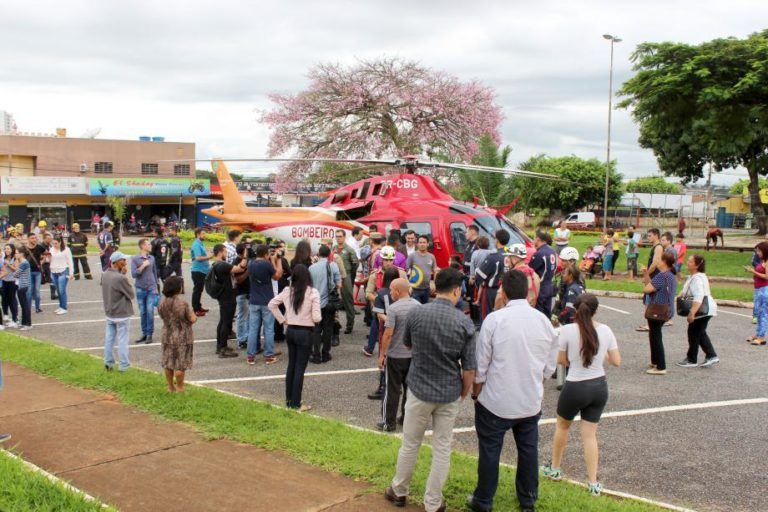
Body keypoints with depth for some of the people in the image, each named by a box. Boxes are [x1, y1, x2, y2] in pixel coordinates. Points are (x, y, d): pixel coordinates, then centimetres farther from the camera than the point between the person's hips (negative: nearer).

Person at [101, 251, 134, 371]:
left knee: (109, 338, 17)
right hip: (122, 314, -7)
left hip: (109, 313, 7)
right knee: (122, 340, 3)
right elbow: (131, 294, -16)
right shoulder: (121, 278, -26)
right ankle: (124, 366, 10)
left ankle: (108, 362, 25)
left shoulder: (104, 275, -2)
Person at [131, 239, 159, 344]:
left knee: (150, 311, -4)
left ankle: (150, 334, 4)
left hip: (151, 289, 1)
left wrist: (156, 287, 15)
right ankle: (144, 333, 18)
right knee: (143, 312, 6)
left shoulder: (152, 258, 5)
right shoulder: (135, 259, -4)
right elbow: (133, 274, -11)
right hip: (140, 289, -1)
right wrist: (143, 266, -18)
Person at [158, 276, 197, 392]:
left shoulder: (162, 304, -5)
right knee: (180, 364, 4)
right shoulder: (183, 303, -21)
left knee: (168, 362, 15)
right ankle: (179, 388, 12)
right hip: (182, 338, -5)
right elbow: (193, 319, -19)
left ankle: (171, 387, 25)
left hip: (167, 337, 5)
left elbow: (162, 316, 9)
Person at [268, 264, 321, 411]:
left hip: (290, 331, 5)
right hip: (305, 333, -5)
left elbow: (271, 304, 9)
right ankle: (296, 404, 7)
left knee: (291, 365, 16)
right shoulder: (313, 293, -14)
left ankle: (289, 399, 24)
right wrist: (318, 318, 5)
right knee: (300, 368, 2)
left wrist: (282, 320, 12)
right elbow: (316, 318, -18)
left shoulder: (287, 291, 1)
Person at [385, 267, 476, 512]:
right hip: (450, 394, 0)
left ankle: (399, 491, 34)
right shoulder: (464, 322, -14)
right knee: (442, 449, 12)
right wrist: (464, 393, 7)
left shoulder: (416, 313, -11)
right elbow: (469, 368, -10)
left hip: (419, 389, 1)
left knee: (410, 444, 17)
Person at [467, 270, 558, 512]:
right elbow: (549, 367, 5)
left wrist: (476, 393, 5)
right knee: (528, 450, 18)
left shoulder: (494, 319, -16)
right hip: (531, 402, 4)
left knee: (490, 450, 10)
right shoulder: (543, 320, -4)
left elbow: (481, 365, -11)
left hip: (496, 401, -4)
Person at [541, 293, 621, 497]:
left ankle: (554, 469, 37)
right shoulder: (605, 330, -6)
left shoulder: (567, 330, -15)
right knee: (590, 435, 12)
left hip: (575, 387, -3)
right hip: (599, 387, 3)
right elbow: (616, 361, 1)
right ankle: (593, 483, 14)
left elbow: (561, 360, -5)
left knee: (562, 426, 22)